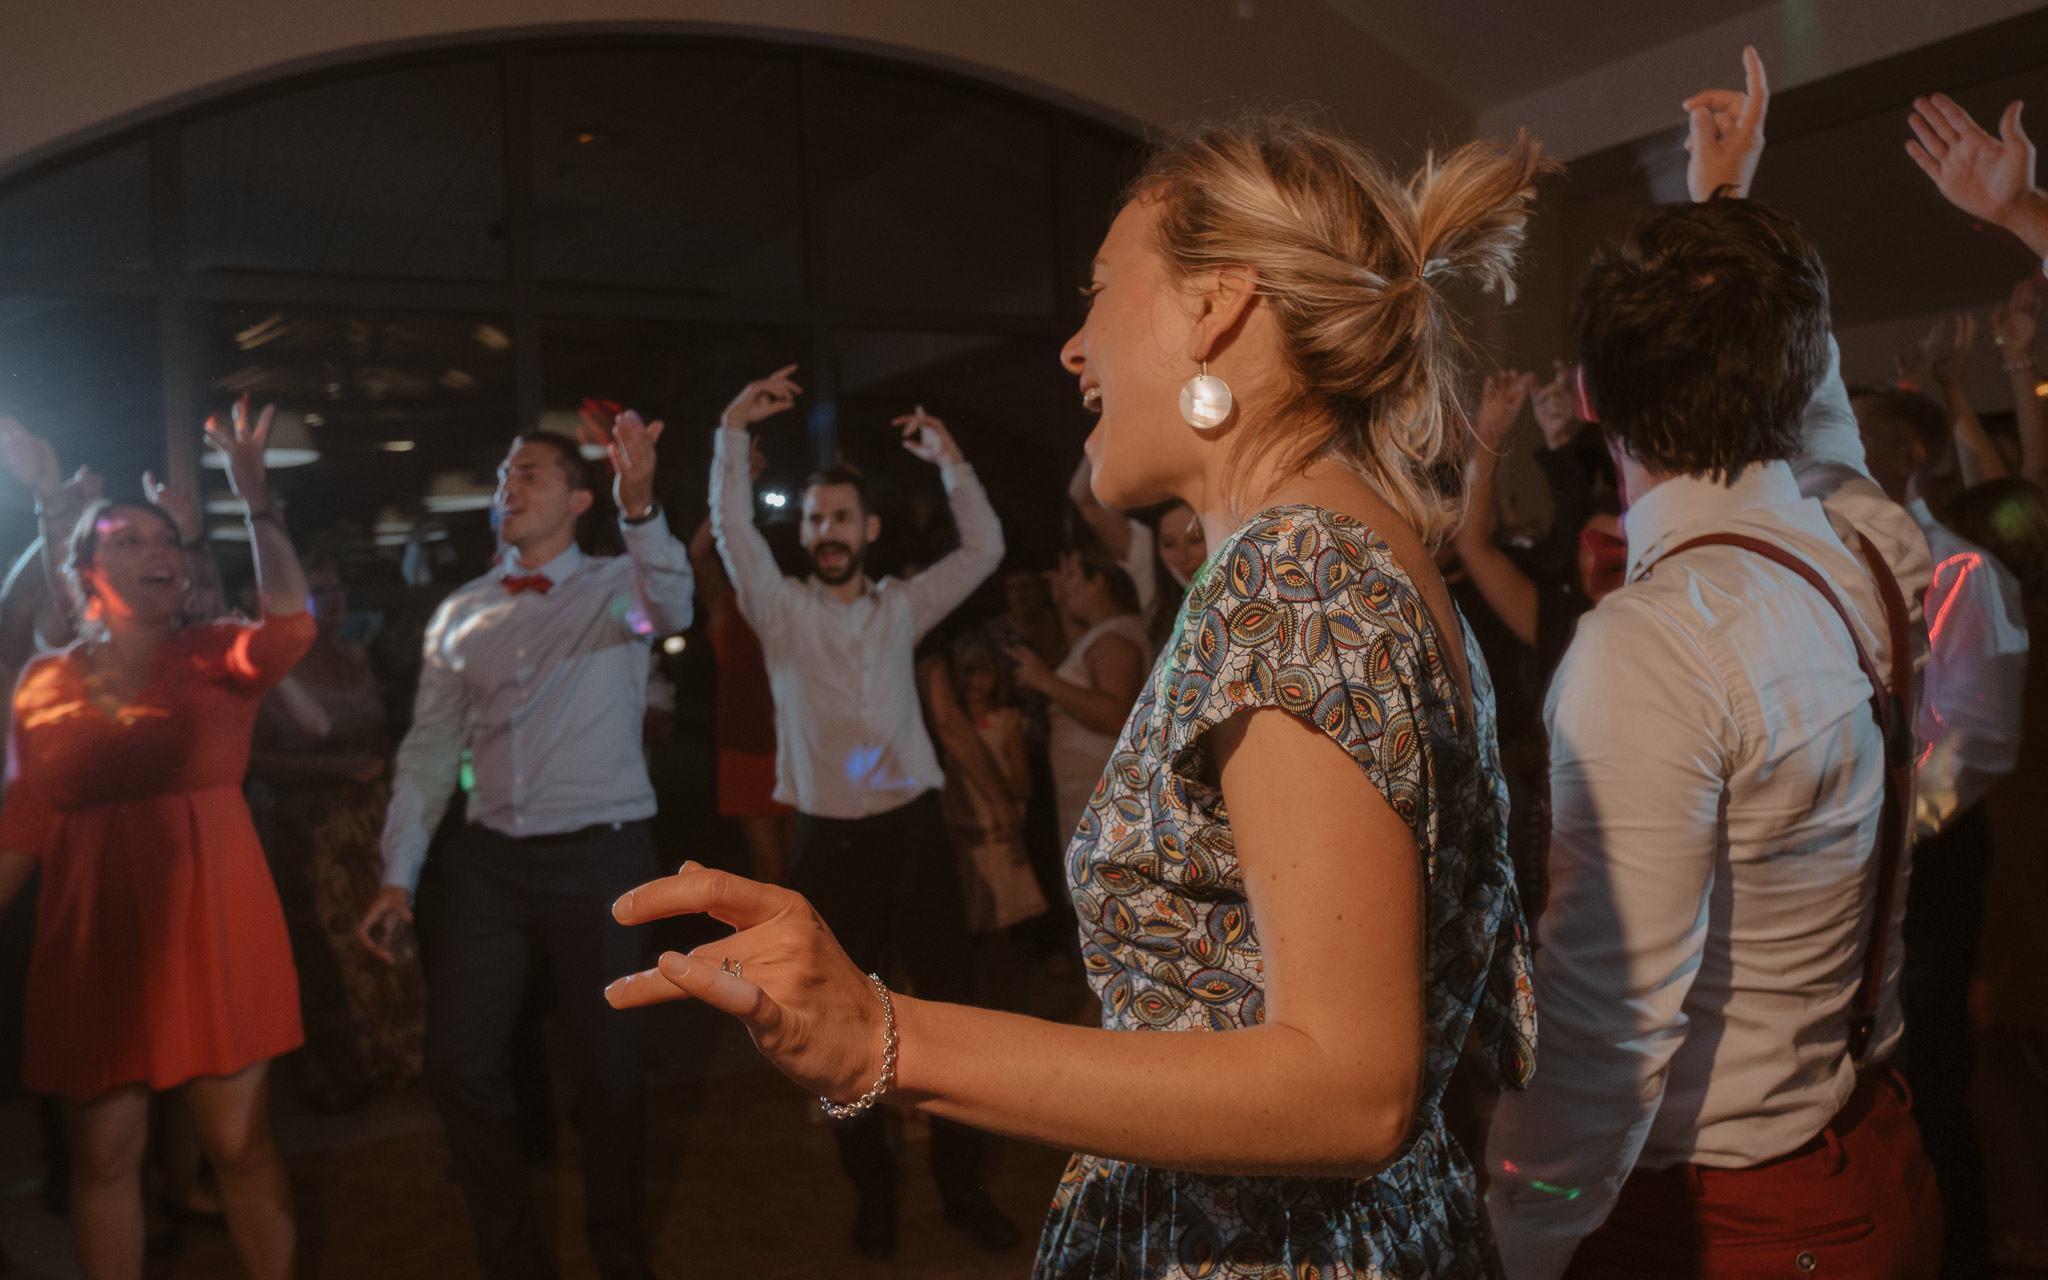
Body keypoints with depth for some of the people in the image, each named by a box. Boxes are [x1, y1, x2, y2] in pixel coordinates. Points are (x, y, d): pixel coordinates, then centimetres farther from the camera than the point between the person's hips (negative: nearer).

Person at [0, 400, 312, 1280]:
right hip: (92, 936, 2)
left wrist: (255, 499, -27)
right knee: (104, 1155, 11)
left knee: (241, 1146, 5)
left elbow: (290, 625, -23)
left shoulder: (217, 660, 0)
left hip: (214, 930, -2)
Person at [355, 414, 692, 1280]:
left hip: (601, 858, -3)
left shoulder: (617, 586, 0)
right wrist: (397, 877, 4)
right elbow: (429, 750, 11)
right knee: (457, 1064, 5)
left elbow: (670, 610, -25)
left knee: (608, 1070, 6)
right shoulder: (461, 612, 11)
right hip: (489, 859, 4)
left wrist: (640, 506, -43)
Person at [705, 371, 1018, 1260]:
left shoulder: (902, 607, 9)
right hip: (829, 842, -1)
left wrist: (950, 462, -2)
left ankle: (961, 1184, 21)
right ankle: (872, 1190, 25)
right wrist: (733, 433, -16)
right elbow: (732, 530, -9)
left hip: (915, 829, 1)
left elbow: (984, 550, 5)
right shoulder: (780, 609, 3)